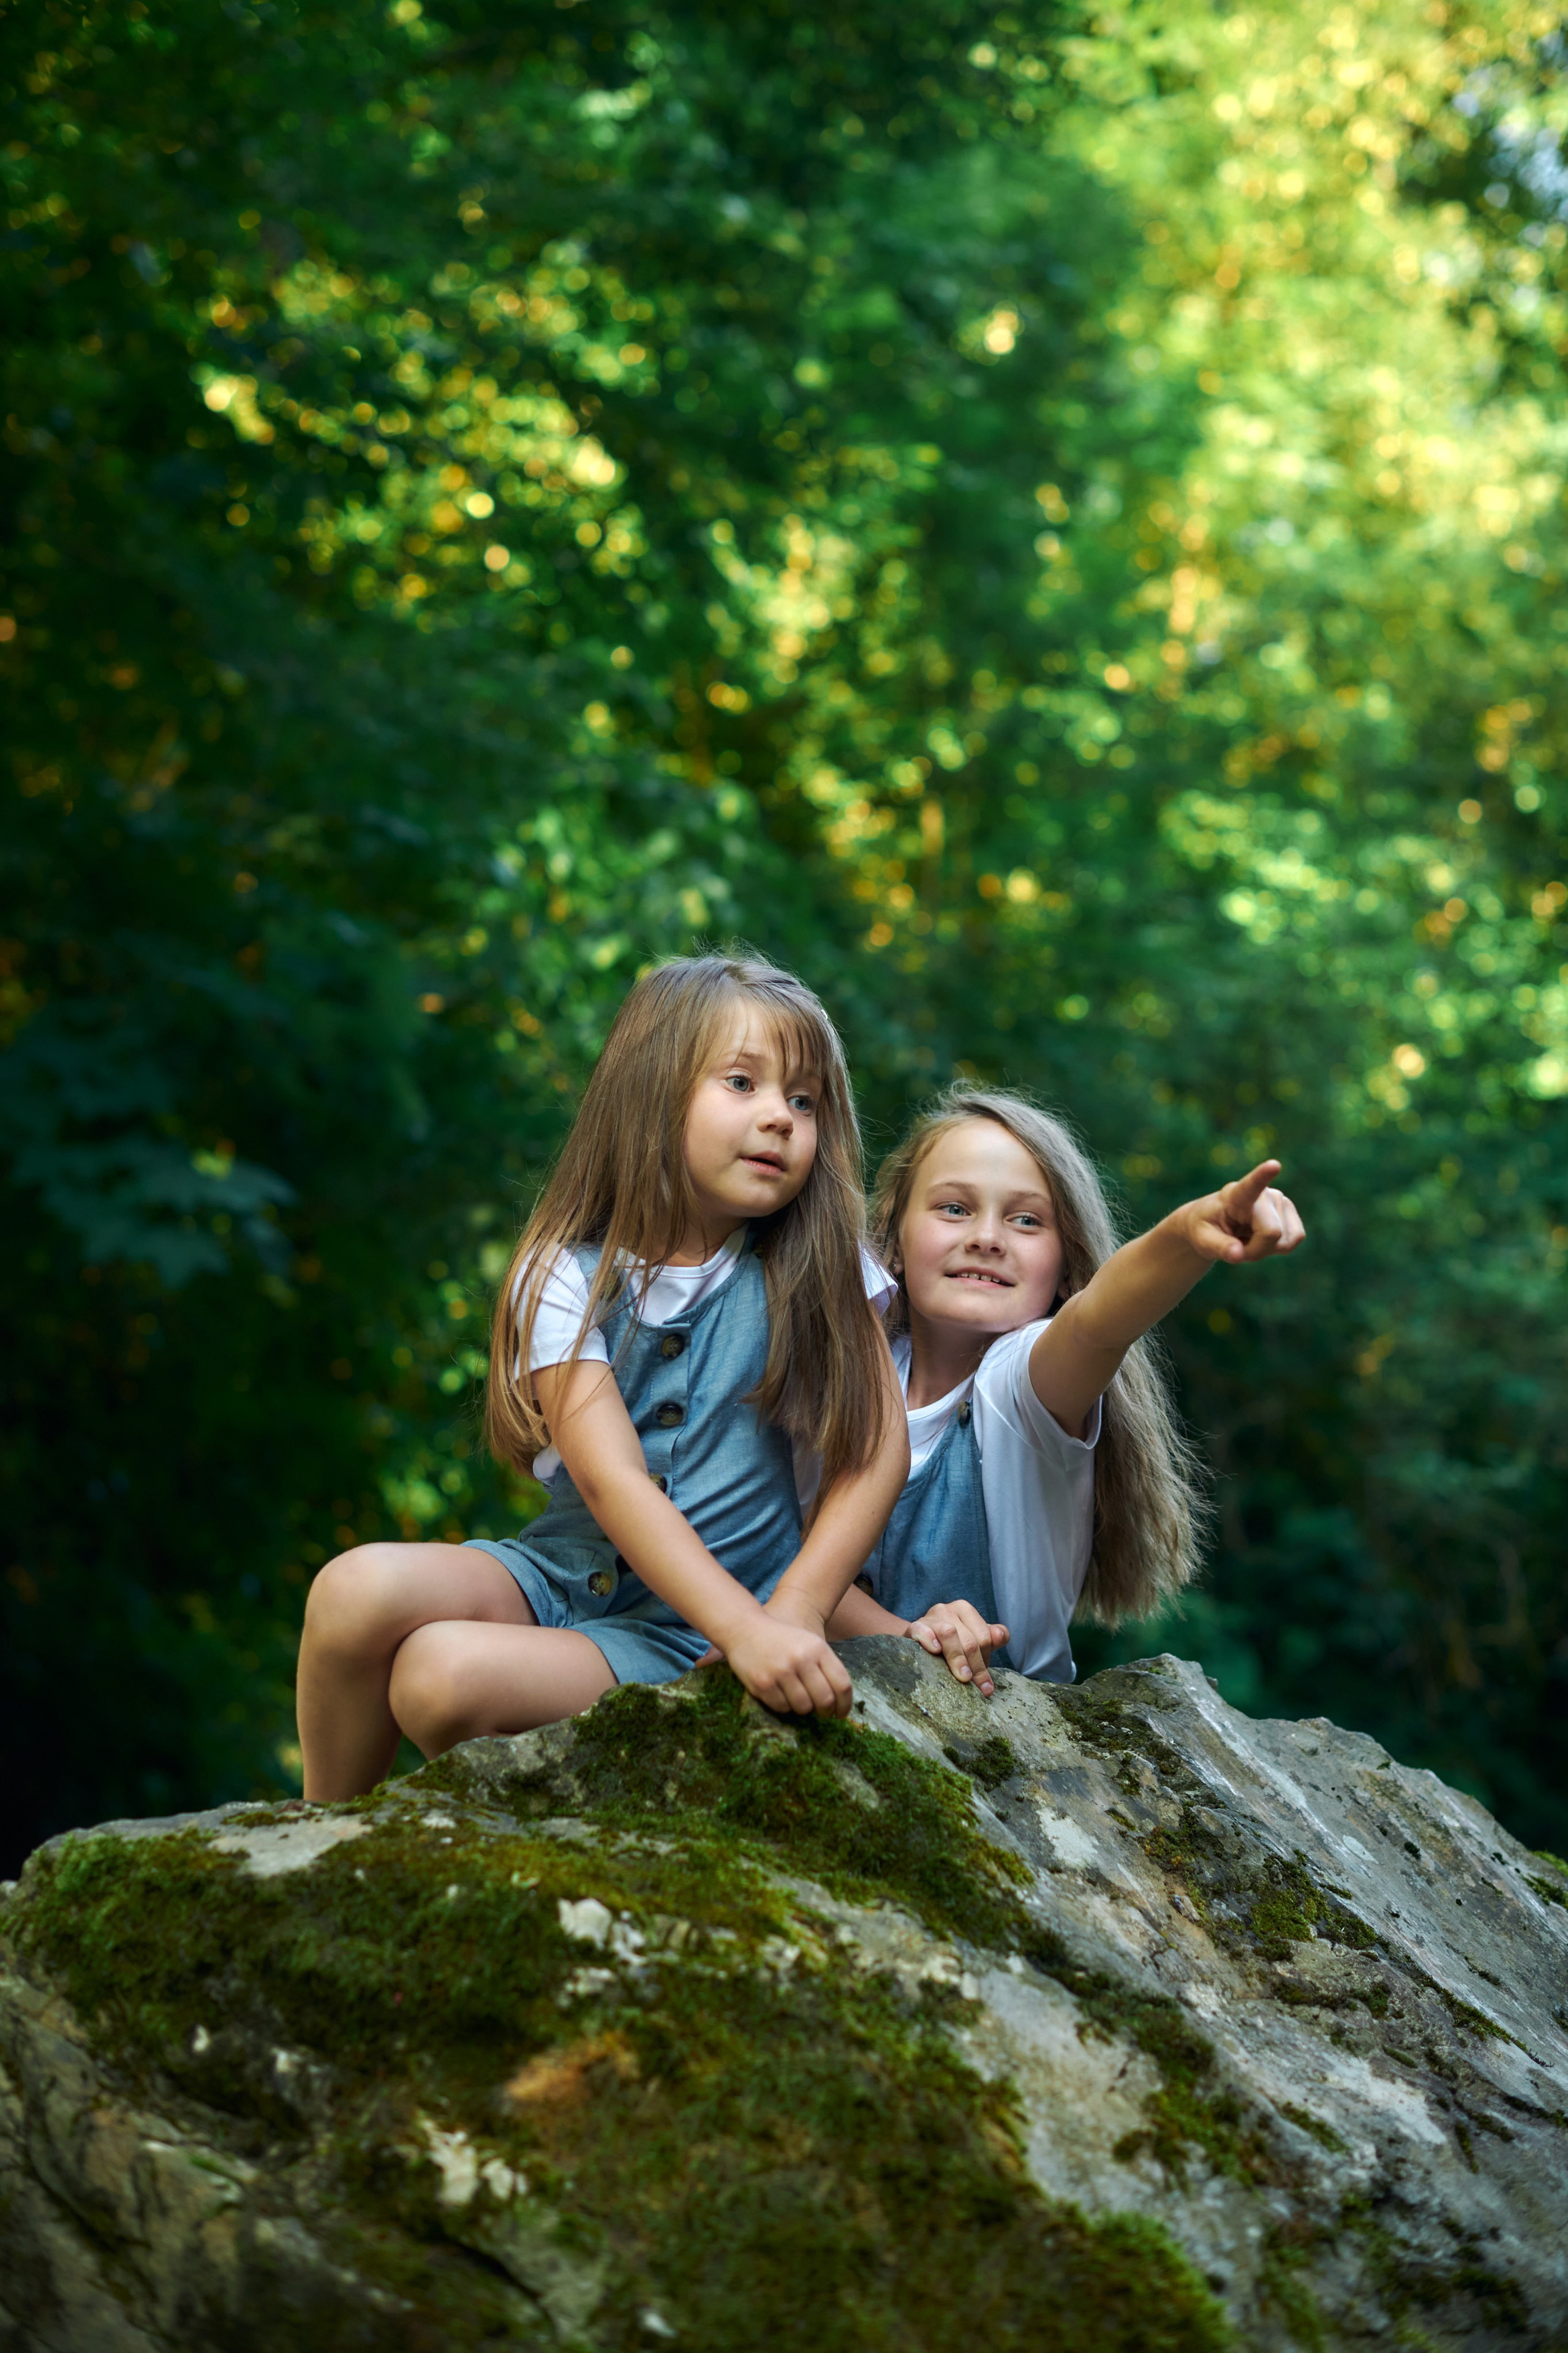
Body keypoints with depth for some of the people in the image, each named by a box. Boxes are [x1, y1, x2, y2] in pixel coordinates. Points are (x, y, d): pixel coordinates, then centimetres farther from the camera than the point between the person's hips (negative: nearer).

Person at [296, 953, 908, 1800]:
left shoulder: (817, 1261, -3)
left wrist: (790, 1615, -21)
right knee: (357, 1590, -26)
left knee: (444, 1674, -29)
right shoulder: (566, 1277, -7)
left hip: (687, 1633, -2)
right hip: (561, 1571, 2)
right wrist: (744, 1630, -34)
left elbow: (877, 1451, -5)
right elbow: (610, 1479, -20)